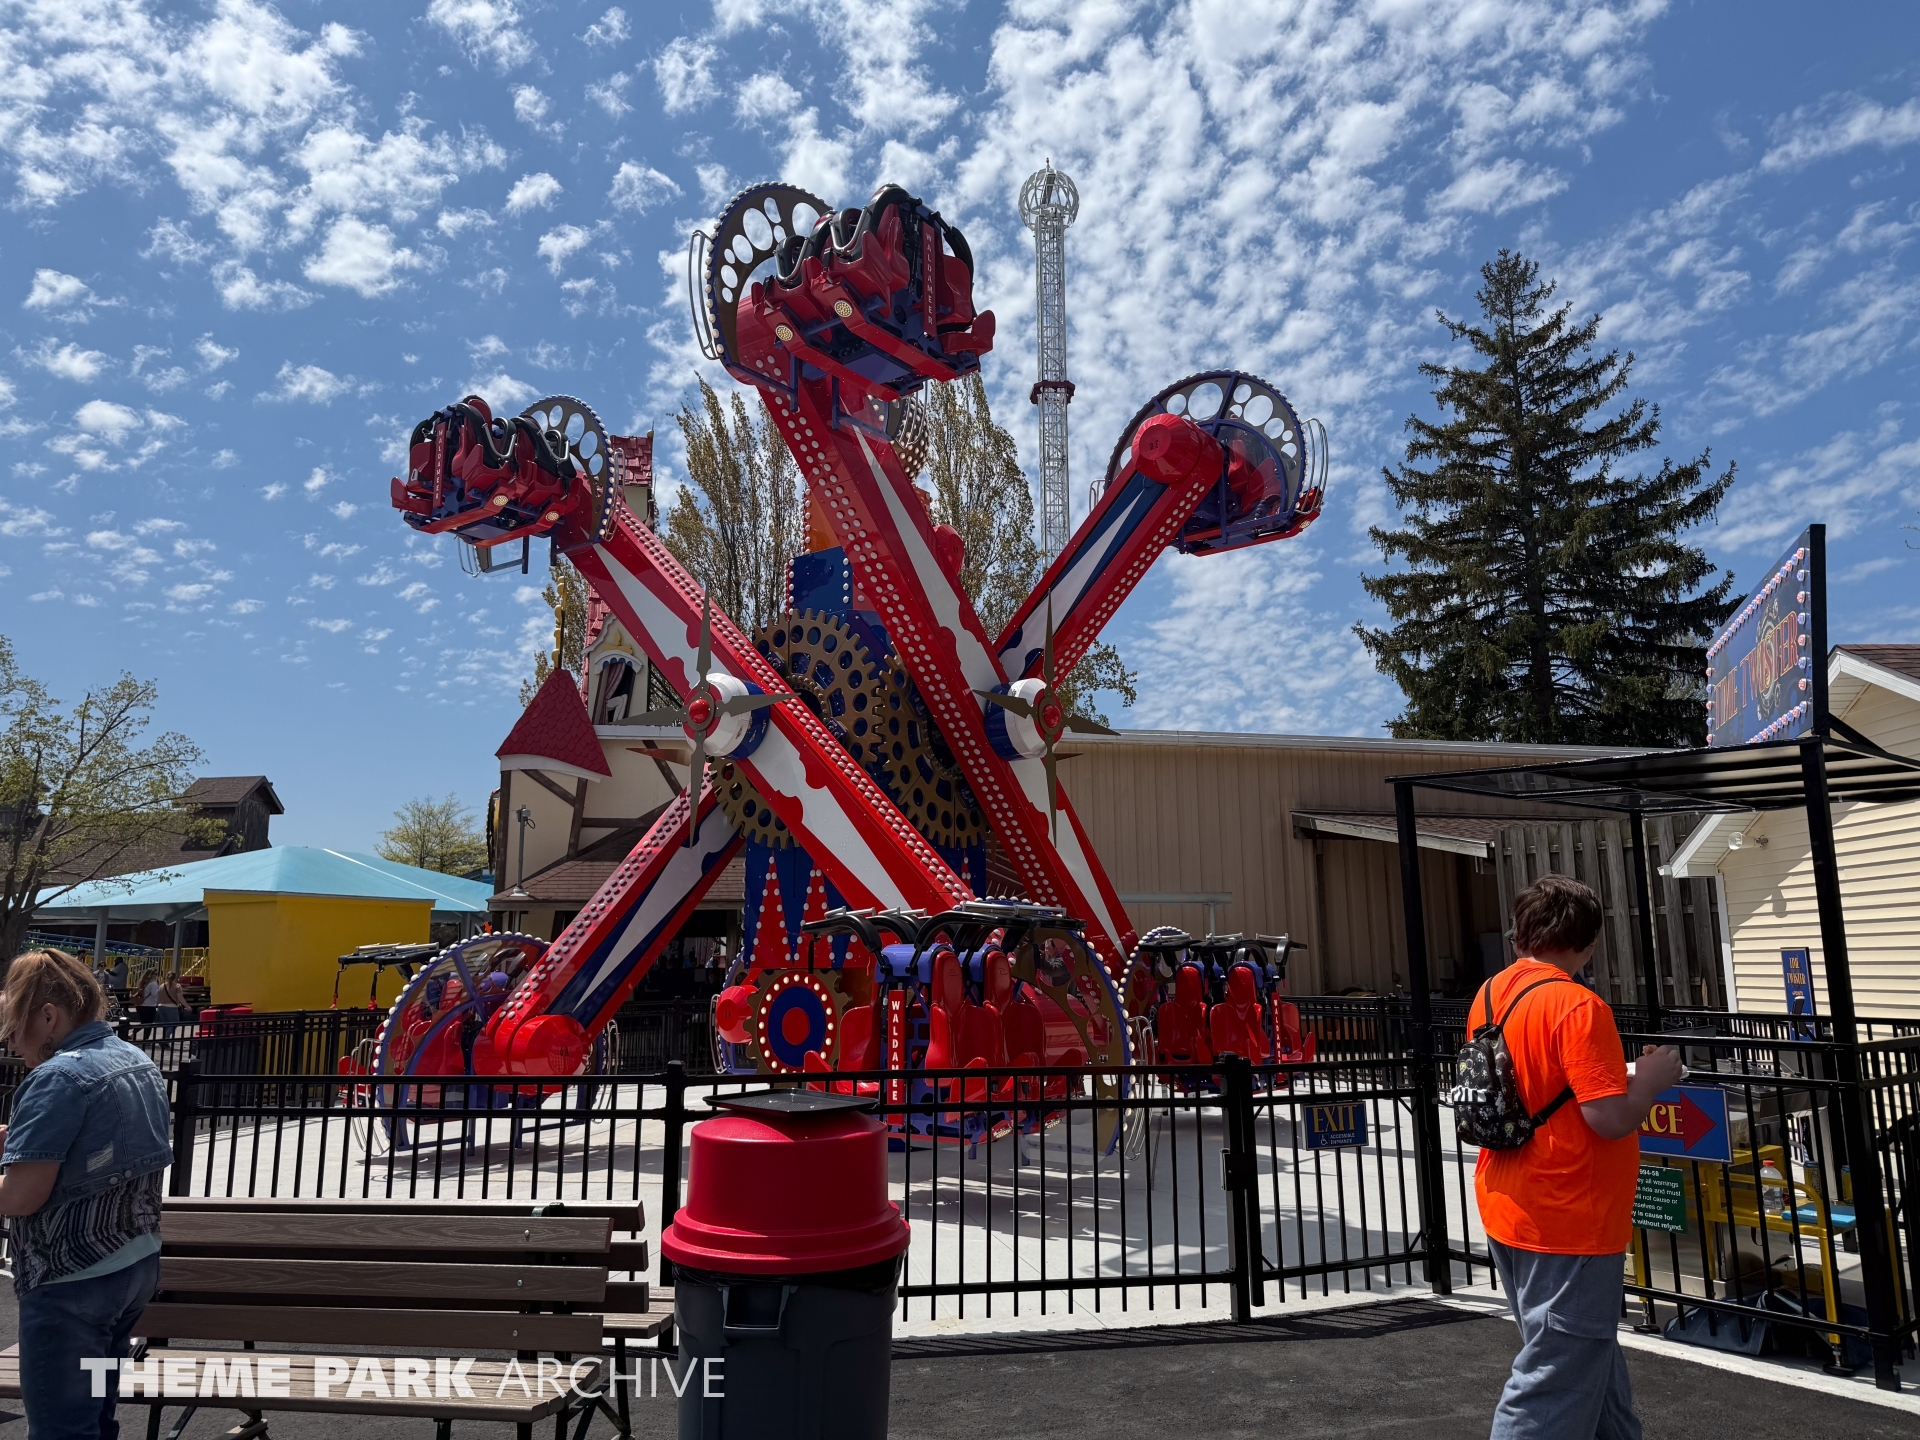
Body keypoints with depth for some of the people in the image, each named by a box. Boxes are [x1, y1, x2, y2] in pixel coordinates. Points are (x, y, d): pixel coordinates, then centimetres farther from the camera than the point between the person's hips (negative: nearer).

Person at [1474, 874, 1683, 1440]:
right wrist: (1653, 1077, -6)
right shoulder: (1577, 1005, -21)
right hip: (1569, 1224, -9)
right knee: (1555, 1385, 1)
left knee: (1588, 1356, 25)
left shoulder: (1491, 993, 5)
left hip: (1507, 1212, 9)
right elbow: (1610, 1117, -24)